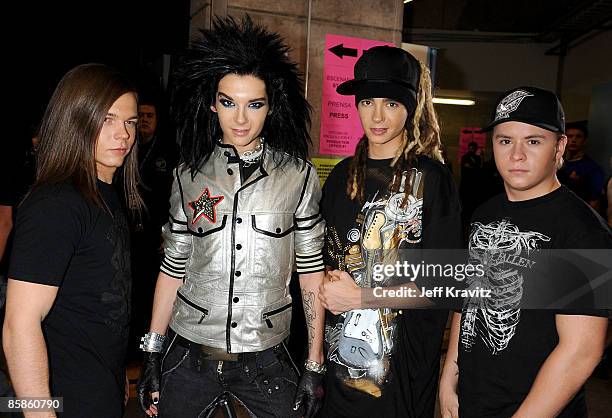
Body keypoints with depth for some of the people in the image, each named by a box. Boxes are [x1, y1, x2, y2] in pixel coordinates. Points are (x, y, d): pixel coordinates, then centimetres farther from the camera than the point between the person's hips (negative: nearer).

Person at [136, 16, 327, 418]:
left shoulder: (300, 176, -5)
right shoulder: (189, 176, 0)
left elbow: (312, 271, -3)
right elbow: (173, 268, 5)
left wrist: (315, 366, -4)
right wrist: (152, 353, 5)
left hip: (265, 359, -1)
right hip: (189, 354, 2)